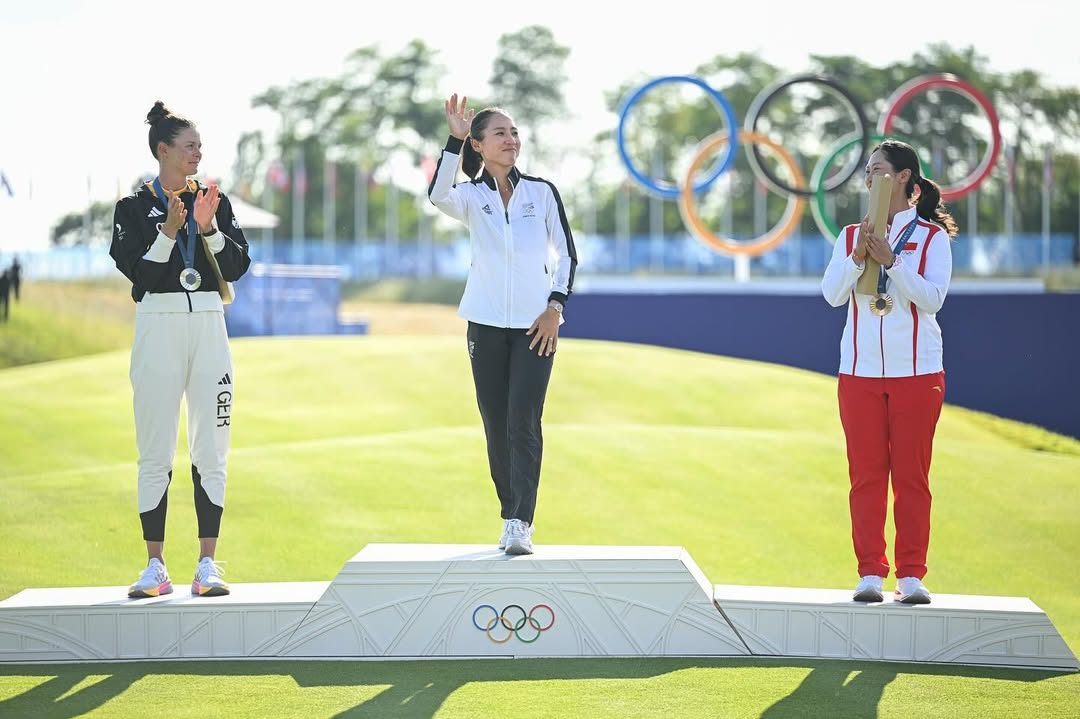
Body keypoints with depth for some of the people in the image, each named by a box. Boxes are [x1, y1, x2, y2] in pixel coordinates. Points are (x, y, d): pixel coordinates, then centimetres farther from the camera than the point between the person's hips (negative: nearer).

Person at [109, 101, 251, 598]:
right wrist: (169, 231, -19)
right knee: (155, 451, -1)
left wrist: (209, 228, -11)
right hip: (158, 328, -3)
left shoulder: (215, 202, 11)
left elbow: (236, 267, 3)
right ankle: (155, 567, 3)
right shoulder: (135, 207, 2)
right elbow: (137, 271, -8)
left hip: (207, 327, 3)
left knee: (210, 449, 0)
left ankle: (207, 565, 3)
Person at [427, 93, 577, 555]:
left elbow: (567, 254, 6)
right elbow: (437, 195, -23)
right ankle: (510, 517, 13)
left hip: (535, 325, -1)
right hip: (486, 324, 1)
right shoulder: (471, 197, 1)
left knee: (523, 424, -10)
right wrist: (455, 139, -29)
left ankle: (520, 525, -14)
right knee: (496, 426, 4)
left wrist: (555, 307, -5)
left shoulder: (542, 193, 2)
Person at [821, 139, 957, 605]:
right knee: (866, 474, 2)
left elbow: (932, 296, -11)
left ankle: (911, 575, 4)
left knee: (911, 475, 0)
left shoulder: (931, 236, 0)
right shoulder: (852, 235, 8)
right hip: (860, 372, 3)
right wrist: (857, 257, -17)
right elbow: (832, 294, -2)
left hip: (916, 371, -2)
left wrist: (891, 261, -20)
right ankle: (870, 574, 6)